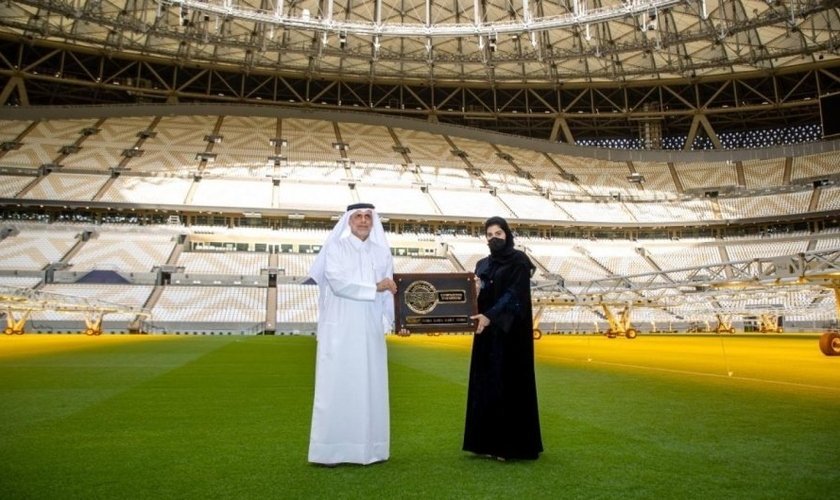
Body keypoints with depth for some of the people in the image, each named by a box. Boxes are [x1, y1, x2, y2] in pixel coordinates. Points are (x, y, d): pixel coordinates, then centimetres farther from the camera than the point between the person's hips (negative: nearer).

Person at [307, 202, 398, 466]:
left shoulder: (382, 252, 11)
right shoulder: (336, 247, -1)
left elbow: (388, 293, 10)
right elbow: (338, 283, -15)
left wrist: (386, 323, -1)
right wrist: (374, 287, -10)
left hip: (370, 331, 4)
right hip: (340, 330, -4)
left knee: (371, 387, 5)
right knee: (336, 387, -2)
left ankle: (368, 447, 14)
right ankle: (331, 450, 4)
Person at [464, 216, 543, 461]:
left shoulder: (519, 261, -6)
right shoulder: (482, 265, 14)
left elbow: (514, 293, -18)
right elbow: (476, 296, 12)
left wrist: (490, 316, -30)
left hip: (511, 332, -7)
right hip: (487, 332, 7)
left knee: (510, 384, -5)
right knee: (486, 384, 6)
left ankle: (512, 444, 4)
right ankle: (489, 441, 14)